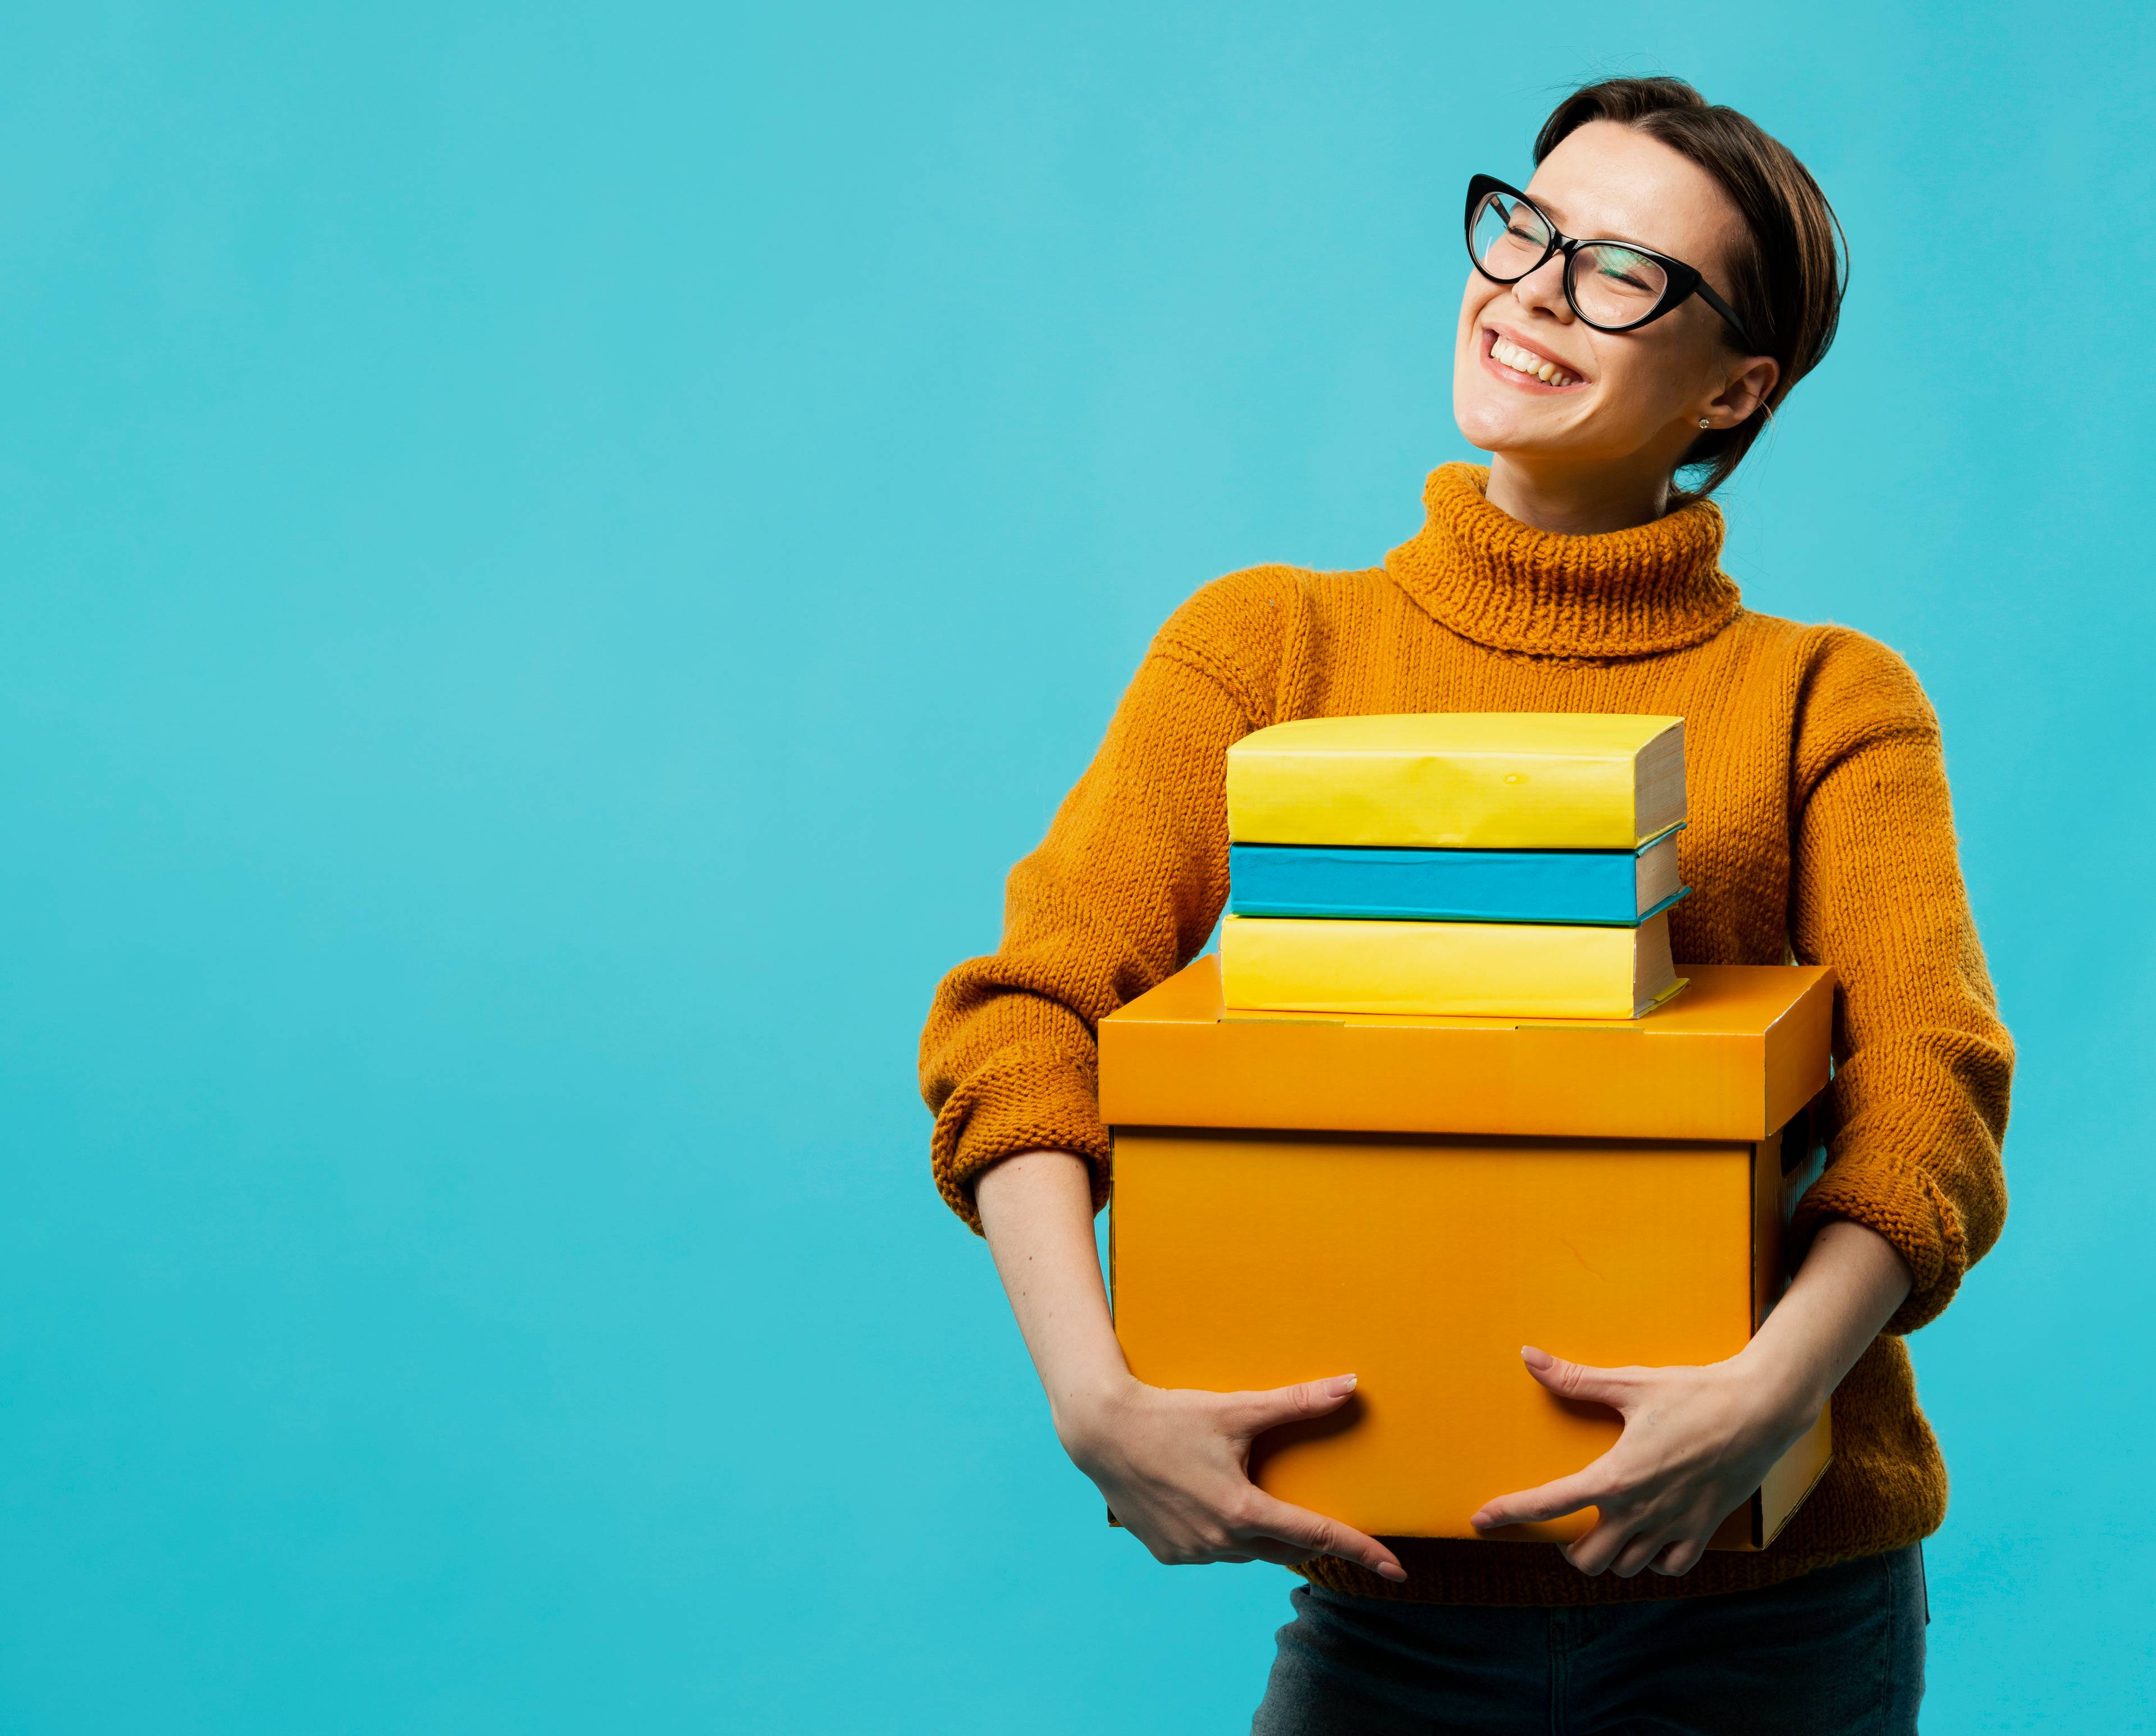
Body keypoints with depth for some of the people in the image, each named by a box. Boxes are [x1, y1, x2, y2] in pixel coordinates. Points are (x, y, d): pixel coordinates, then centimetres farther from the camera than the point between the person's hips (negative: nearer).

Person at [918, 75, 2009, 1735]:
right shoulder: (1270, 648, 3)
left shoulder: (1828, 703, 1)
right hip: (1396, 1590, 1)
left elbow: (1934, 1090, -12)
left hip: (1770, 1599, 0)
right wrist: (1094, 1394, -24)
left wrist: (1770, 1388, -31)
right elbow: (1022, 1020, -7)